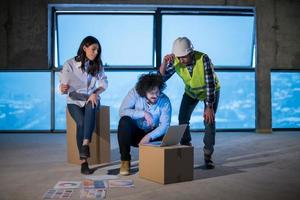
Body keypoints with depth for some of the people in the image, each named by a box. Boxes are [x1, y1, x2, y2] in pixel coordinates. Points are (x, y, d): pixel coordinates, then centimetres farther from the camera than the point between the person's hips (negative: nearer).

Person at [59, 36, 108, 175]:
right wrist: (63, 88, -32)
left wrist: (95, 93, -17)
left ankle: (85, 145, -44)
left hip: (91, 99, 2)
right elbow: (63, 88, -7)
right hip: (74, 101, -2)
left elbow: (104, 83, 2)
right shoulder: (70, 64, -7)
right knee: (81, 123, -31)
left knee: (91, 107, -36)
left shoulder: (97, 65, 3)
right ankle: (83, 161, -28)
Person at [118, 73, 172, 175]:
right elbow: (122, 111, -26)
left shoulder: (165, 101, -15)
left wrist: (149, 136, -37)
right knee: (124, 121, -31)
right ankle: (125, 160, -17)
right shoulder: (135, 92, -16)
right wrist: (143, 113, -32)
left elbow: (165, 125, -22)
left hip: (152, 135, 1)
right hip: (134, 133, -1)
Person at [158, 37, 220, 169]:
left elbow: (210, 84, -34)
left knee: (209, 120, -17)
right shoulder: (175, 61, -25)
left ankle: (208, 156, -5)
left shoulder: (203, 59, -36)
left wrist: (209, 107, -35)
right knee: (182, 119, -7)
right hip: (191, 91, 4)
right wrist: (164, 62, -40)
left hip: (210, 91, -3)